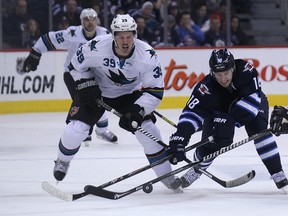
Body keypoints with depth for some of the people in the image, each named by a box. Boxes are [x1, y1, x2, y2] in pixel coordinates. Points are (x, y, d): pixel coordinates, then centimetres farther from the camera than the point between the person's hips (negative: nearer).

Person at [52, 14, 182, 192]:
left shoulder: (148, 55, -28)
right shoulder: (96, 47, -29)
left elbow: (155, 90, -22)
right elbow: (77, 65, -8)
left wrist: (138, 110, -34)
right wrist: (87, 87, -19)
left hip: (129, 94, 1)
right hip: (97, 91, -1)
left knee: (148, 131, -15)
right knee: (76, 129, -14)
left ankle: (166, 176, 2)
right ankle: (63, 161, 20)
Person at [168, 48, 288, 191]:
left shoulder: (246, 70, -37)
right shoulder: (207, 87, -36)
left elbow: (252, 99, -40)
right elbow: (192, 112, -41)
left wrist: (229, 121, -45)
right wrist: (178, 140, -55)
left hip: (253, 104, -1)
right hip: (219, 109, 1)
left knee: (259, 131, -26)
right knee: (210, 141, -14)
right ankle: (197, 169, 18)